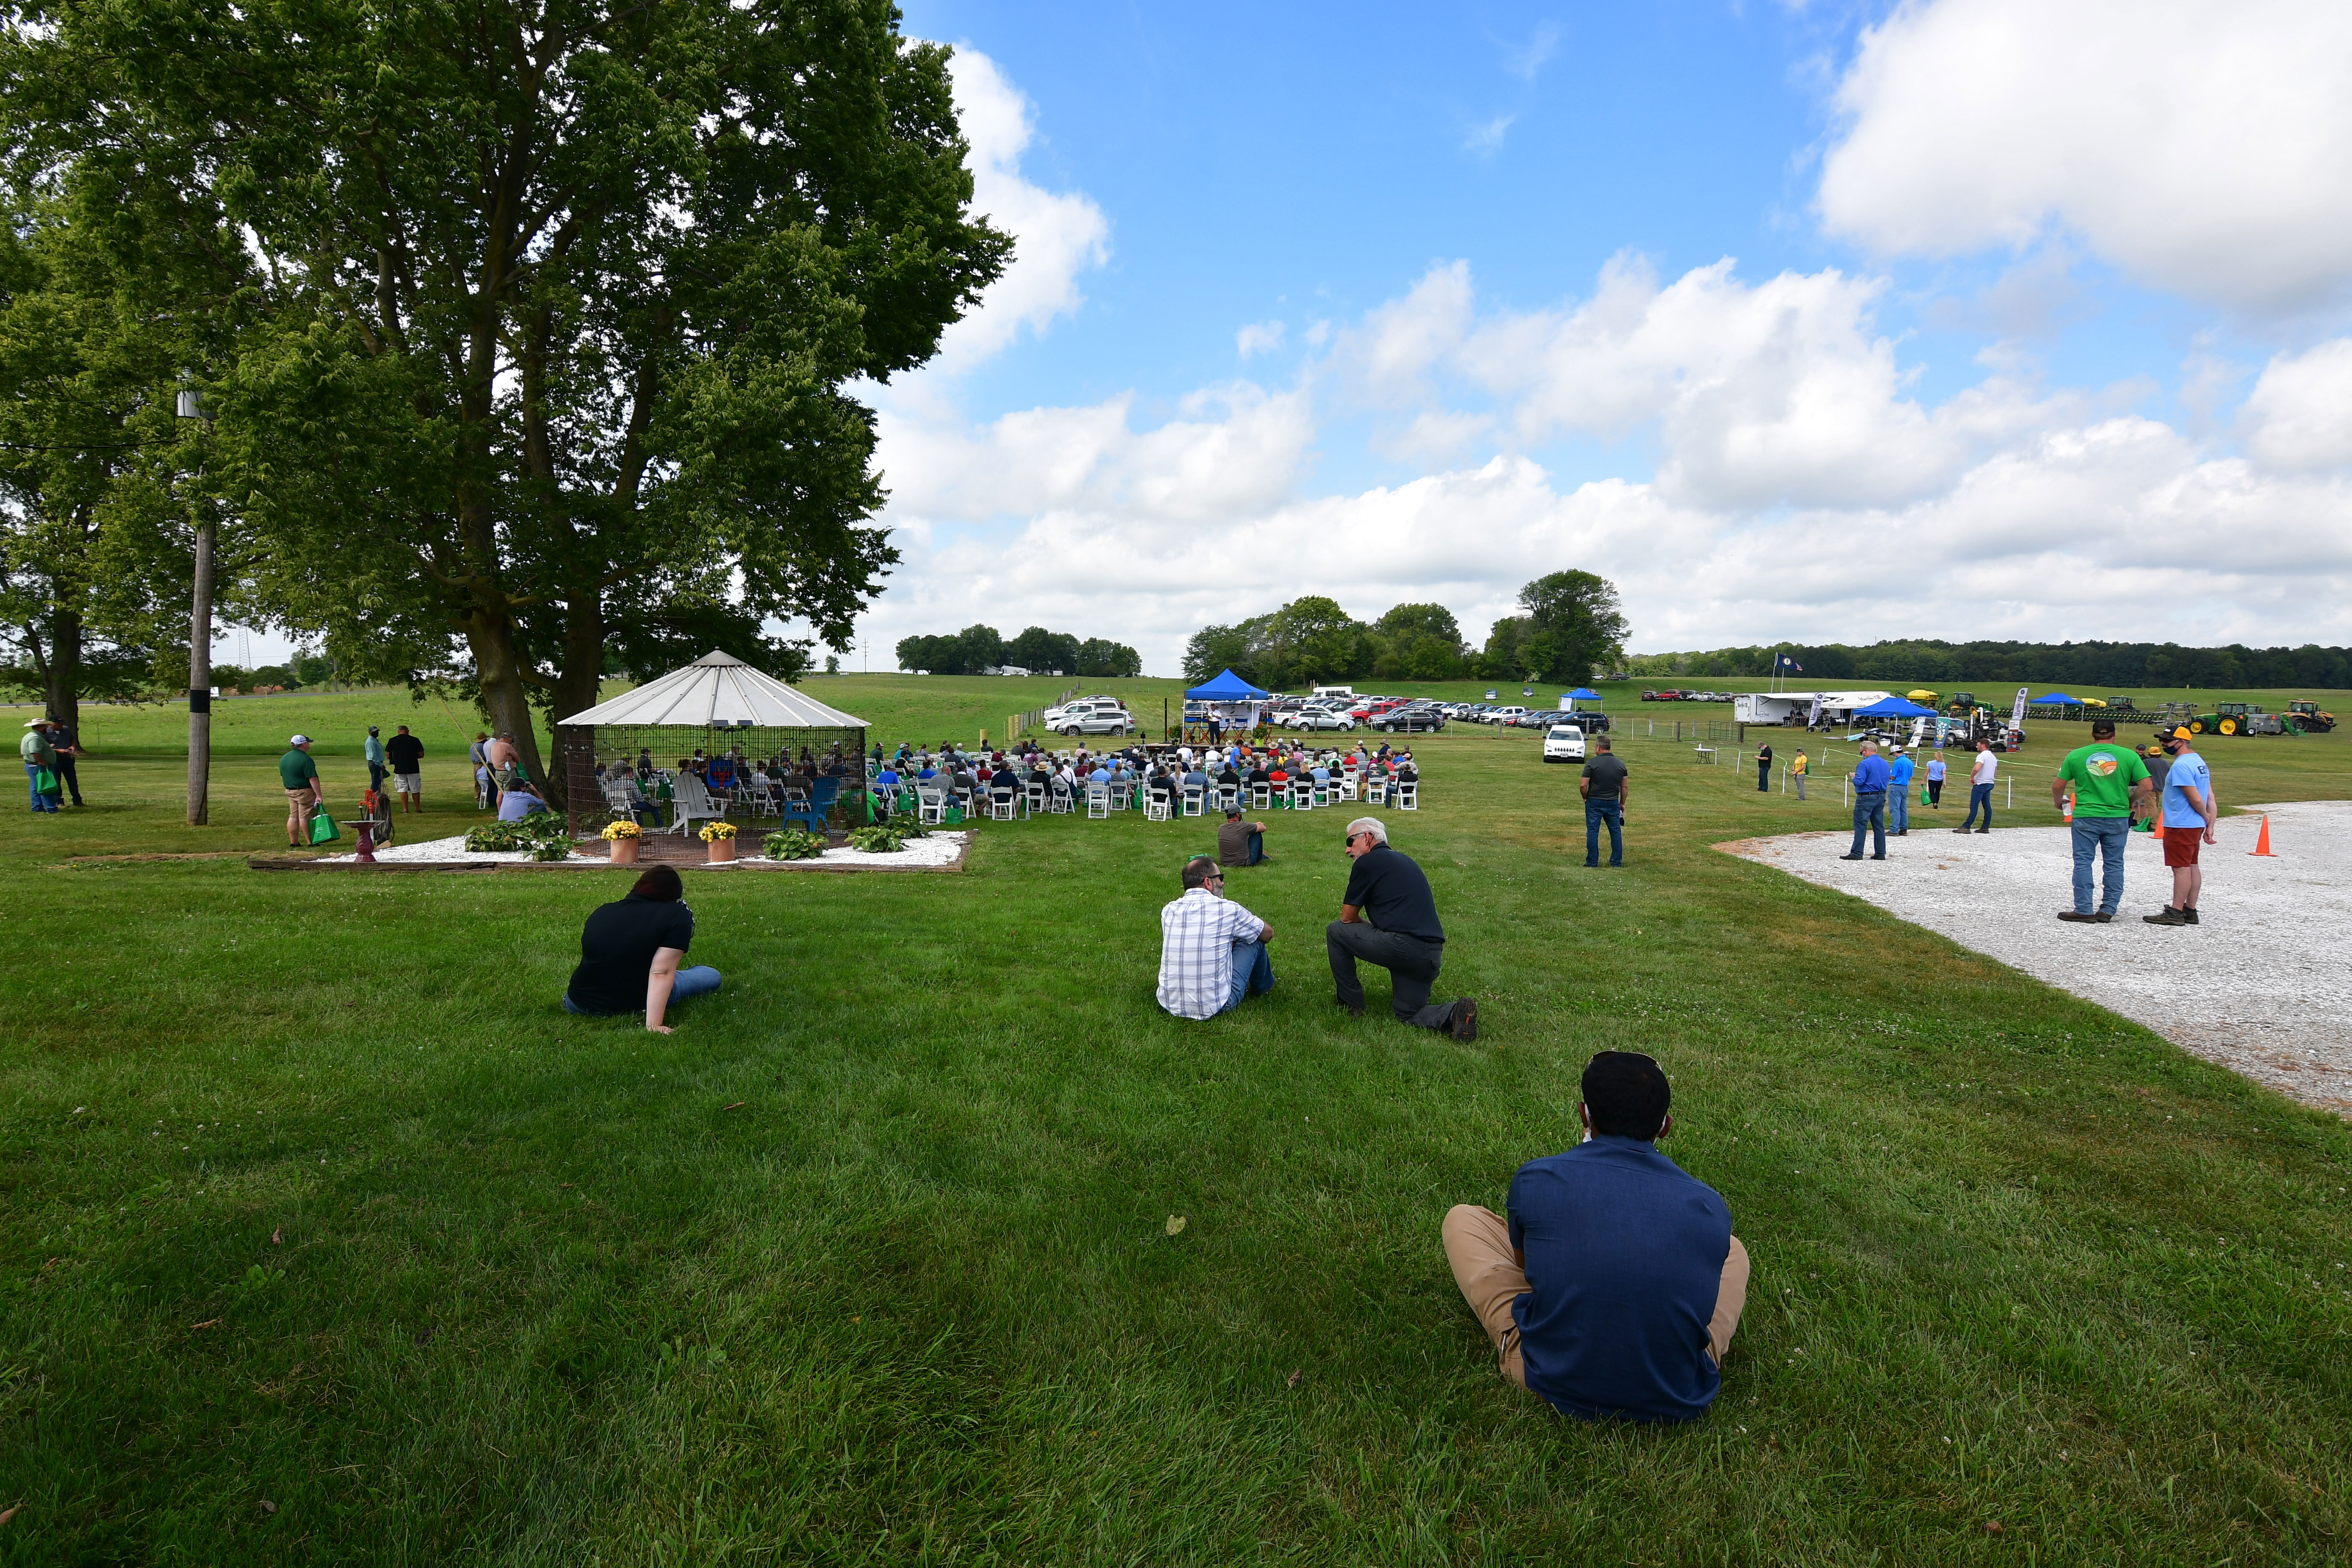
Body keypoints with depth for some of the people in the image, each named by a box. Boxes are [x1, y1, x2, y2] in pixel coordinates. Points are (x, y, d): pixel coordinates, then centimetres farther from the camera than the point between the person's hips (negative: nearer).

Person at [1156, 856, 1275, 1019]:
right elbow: (1268, 934, 9)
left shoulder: (1168, 910, 2)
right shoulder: (1228, 910, -10)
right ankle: (1263, 986, 42)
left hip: (1170, 1004, 5)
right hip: (1215, 1007, -5)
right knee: (1256, 940, 11)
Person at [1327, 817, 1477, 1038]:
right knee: (1407, 1015, 21)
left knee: (1335, 931, 12)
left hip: (1402, 946, -8)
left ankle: (1351, 1005, 18)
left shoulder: (1368, 862, 0)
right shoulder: (1405, 860, 24)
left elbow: (1347, 918, 6)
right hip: (1432, 955, 8)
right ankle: (1454, 1013, -7)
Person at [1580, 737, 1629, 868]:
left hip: (1594, 803, -4)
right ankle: (1617, 862, 15)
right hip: (1613, 803, 4)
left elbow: (1583, 785, -13)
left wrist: (1586, 798, 4)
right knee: (1616, 832, 11)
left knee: (1593, 832, 2)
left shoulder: (1592, 763, -10)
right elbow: (1625, 787, 8)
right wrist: (1622, 804, 17)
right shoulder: (1620, 763, 5)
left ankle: (1592, 862, 4)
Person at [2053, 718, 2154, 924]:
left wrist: (2058, 801, 22)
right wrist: (2131, 801, 13)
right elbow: (2146, 786, -4)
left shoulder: (2076, 755, 0)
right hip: (2117, 818, 1)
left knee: (2083, 863, 4)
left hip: (2085, 817, -1)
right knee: (2114, 864, 10)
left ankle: (2083, 910, 5)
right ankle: (2108, 910, 12)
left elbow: (2058, 786, 2)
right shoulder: (2129, 756, 0)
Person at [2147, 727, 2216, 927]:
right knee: (2192, 866, 13)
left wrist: (2207, 817, -1)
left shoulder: (2181, 766, -18)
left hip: (2181, 826, -10)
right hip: (2195, 825, 10)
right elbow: (2210, 799, 14)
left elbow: (2196, 799, -19)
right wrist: (2210, 825, 12)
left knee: (2181, 867, -8)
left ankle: (2175, 913, -6)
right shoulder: (2199, 762, 14)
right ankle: (2190, 911, 19)